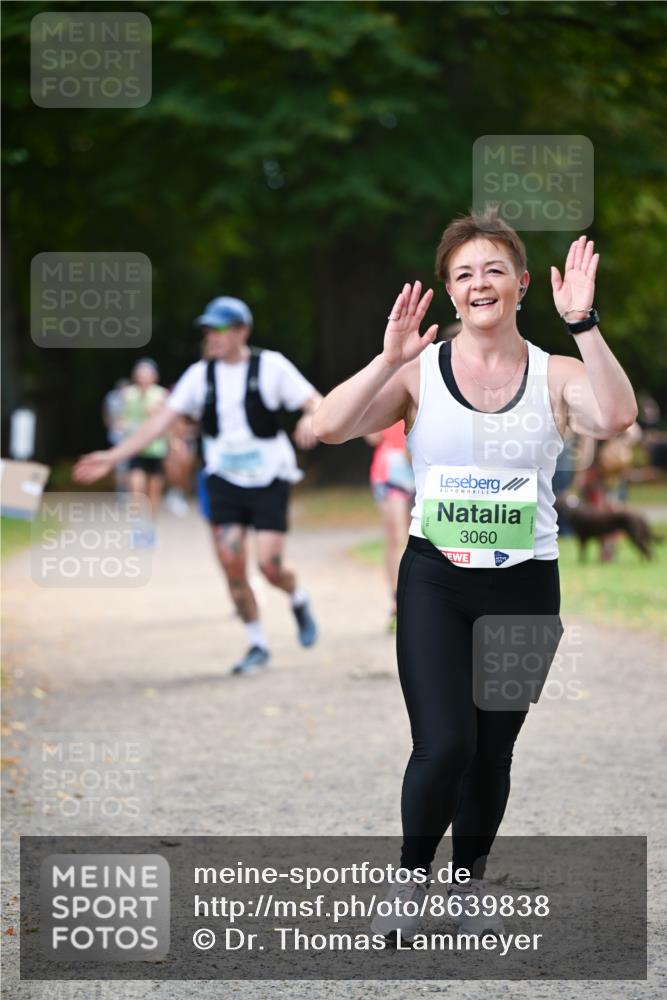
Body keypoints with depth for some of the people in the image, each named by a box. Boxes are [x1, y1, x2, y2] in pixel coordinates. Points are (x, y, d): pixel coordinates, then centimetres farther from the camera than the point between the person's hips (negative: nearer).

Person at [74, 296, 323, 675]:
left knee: (270, 565, -12)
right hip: (225, 483, 3)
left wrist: (312, 419, -33)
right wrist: (112, 457, -2)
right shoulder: (200, 375, 2)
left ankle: (299, 601, 23)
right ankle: (258, 645, 10)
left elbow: (318, 402, -8)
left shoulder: (271, 367, -7)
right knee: (232, 563, -6)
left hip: (269, 482, -3)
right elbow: (161, 421, 3)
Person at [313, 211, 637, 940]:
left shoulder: (554, 375, -1)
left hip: (525, 584, 1)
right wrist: (389, 360, -24)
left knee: (493, 748, 10)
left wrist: (583, 325, -29)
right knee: (444, 745, -14)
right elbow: (328, 428, -13)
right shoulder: (419, 372, -2)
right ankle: (411, 878, 12)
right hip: (435, 579, -1)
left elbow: (616, 418, -22)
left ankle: (470, 884, 34)